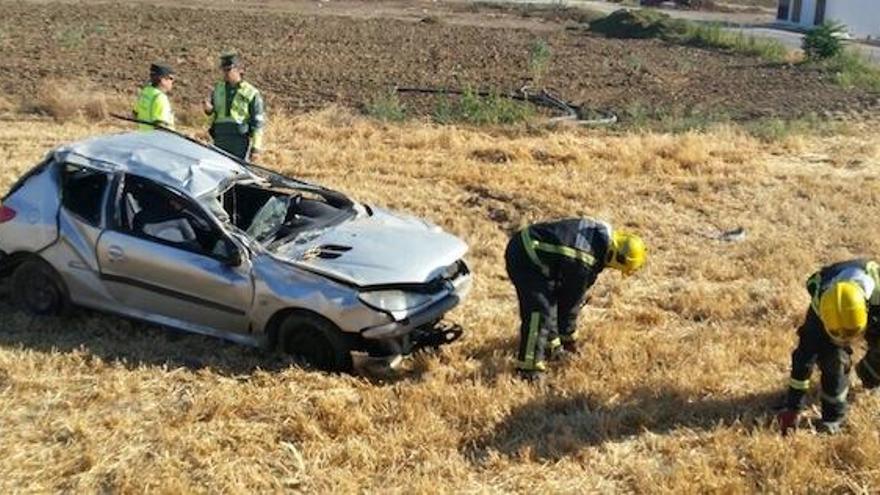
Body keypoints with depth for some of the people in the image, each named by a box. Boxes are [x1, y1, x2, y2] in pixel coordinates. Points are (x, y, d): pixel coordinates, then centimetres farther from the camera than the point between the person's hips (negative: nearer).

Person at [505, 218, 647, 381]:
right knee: (539, 311, -17)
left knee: (553, 301, 18)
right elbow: (571, 298, -13)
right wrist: (568, 336, 2)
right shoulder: (584, 263, -28)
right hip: (524, 259, -10)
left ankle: (551, 346, 34)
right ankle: (529, 367, -14)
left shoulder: (603, 232, -3)